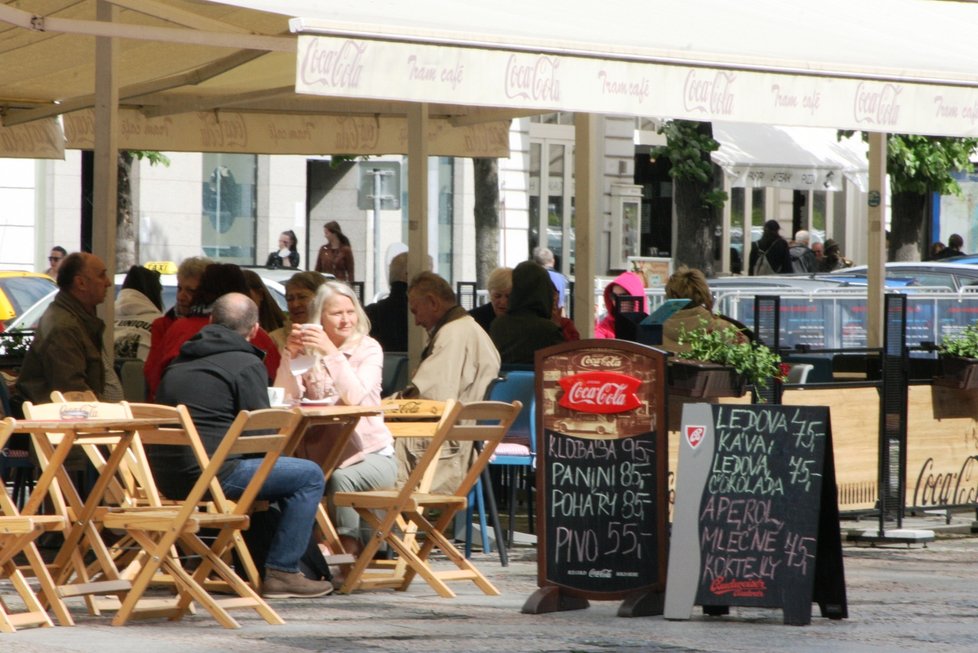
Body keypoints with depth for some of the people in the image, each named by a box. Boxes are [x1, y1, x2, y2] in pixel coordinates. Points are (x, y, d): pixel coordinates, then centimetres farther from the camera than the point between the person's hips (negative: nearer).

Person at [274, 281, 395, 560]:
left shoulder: (368, 349, -2)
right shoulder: (308, 350, 6)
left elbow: (355, 396, -20)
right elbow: (286, 398, -8)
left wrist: (332, 353, -27)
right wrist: (290, 354, -20)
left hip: (370, 452, -2)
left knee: (341, 479, -35)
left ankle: (349, 548, -22)